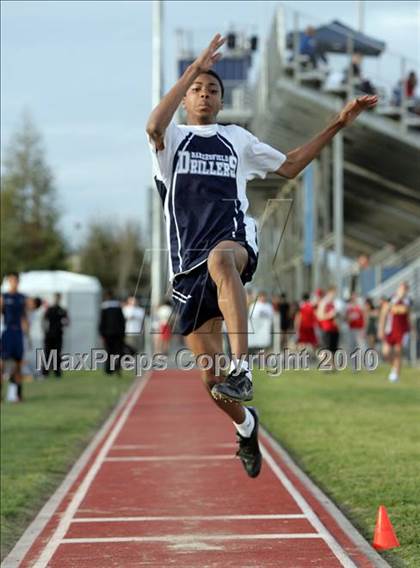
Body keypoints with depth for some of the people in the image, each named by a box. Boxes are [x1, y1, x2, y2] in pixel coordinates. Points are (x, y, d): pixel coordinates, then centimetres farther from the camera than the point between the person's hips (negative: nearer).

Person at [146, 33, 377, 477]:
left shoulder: (238, 139, 20)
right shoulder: (172, 140, 10)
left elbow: (290, 166, 30)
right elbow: (154, 126, -15)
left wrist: (337, 125, 25)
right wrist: (193, 68, -18)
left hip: (235, 242, 0)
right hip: (188, 264, 1)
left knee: (220, 258, -43)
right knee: (209, 376, 2)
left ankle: (242, 367, -48)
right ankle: (245, 424, 34)